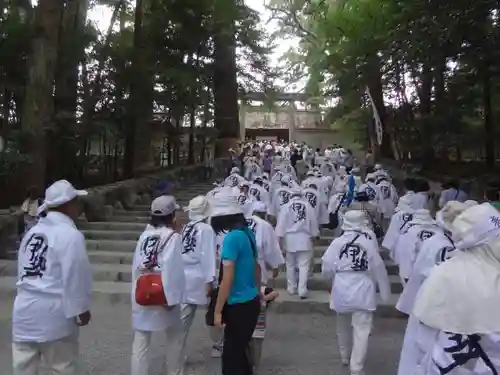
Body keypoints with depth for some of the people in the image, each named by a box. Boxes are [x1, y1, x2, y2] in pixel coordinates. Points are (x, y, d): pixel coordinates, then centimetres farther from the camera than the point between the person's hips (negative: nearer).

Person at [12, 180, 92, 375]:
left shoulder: (32, 232, 10)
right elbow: (75, 277, -17)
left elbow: (22, 271, 13)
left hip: (24, 311, 7)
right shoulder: (70, 234, -15)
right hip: (52, 313, -7)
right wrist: (80, 309, -7)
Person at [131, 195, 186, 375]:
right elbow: (171, 269, -19)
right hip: (162, 295, -4)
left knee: (141, 342, 8)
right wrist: (172, 298, -17)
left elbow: (136, 264, 6)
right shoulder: (172, 236, -11)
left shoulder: (145, 234, 7)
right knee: (175, 336, 17)